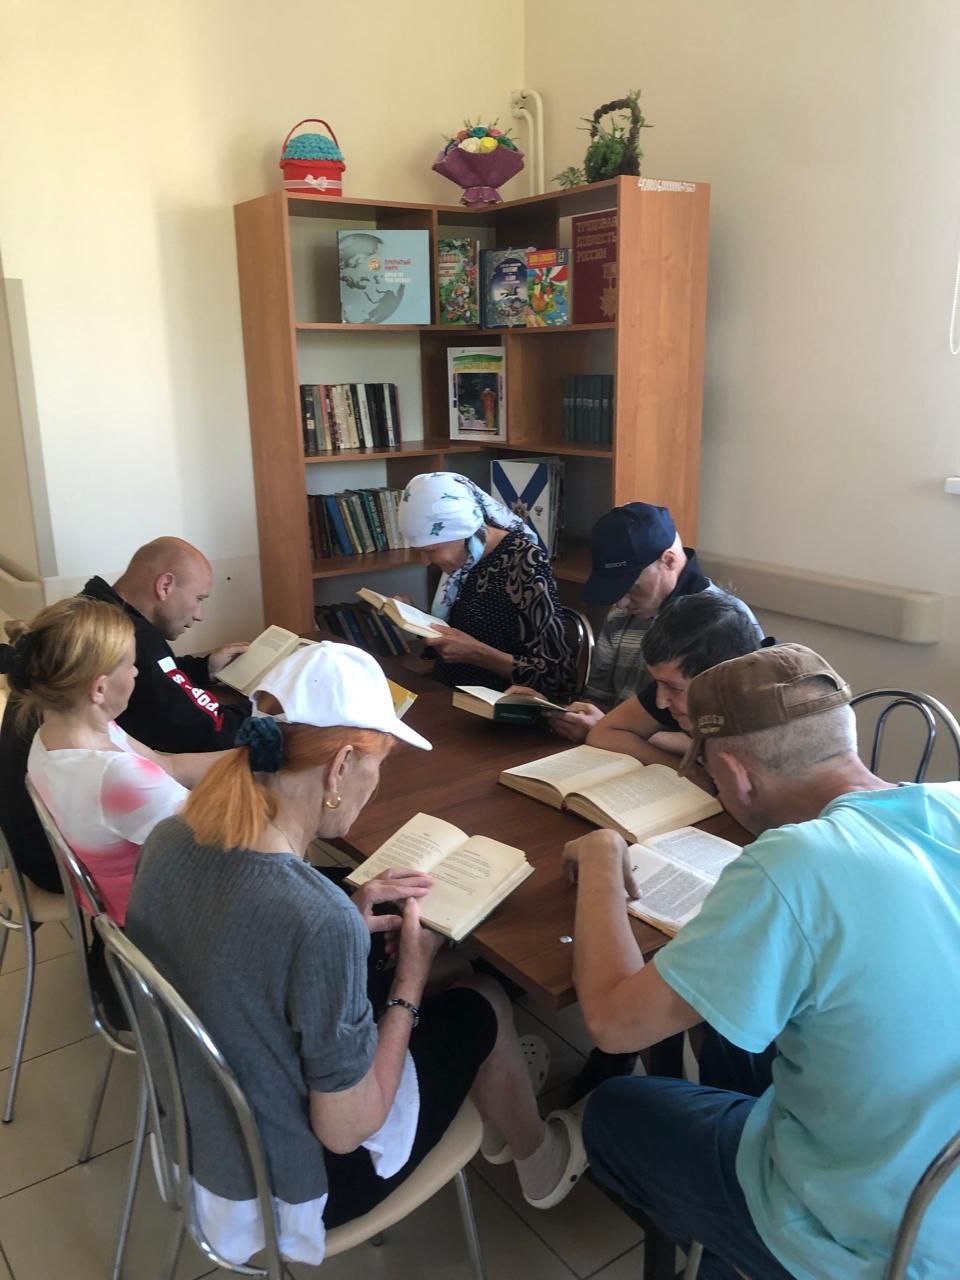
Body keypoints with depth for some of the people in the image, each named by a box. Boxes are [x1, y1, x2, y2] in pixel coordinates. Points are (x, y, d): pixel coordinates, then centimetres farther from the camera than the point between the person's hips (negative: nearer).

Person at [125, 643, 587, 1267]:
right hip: (290, 1187, -6)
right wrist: (412, 971, -15)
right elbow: (347, 1129, -25)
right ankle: (540, 1161, 45)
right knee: (484, 1004, 14)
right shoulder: (321, 922, -38)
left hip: (195, 1130, 6)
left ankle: (498, 1119, 52)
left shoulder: (169, 841, -16)